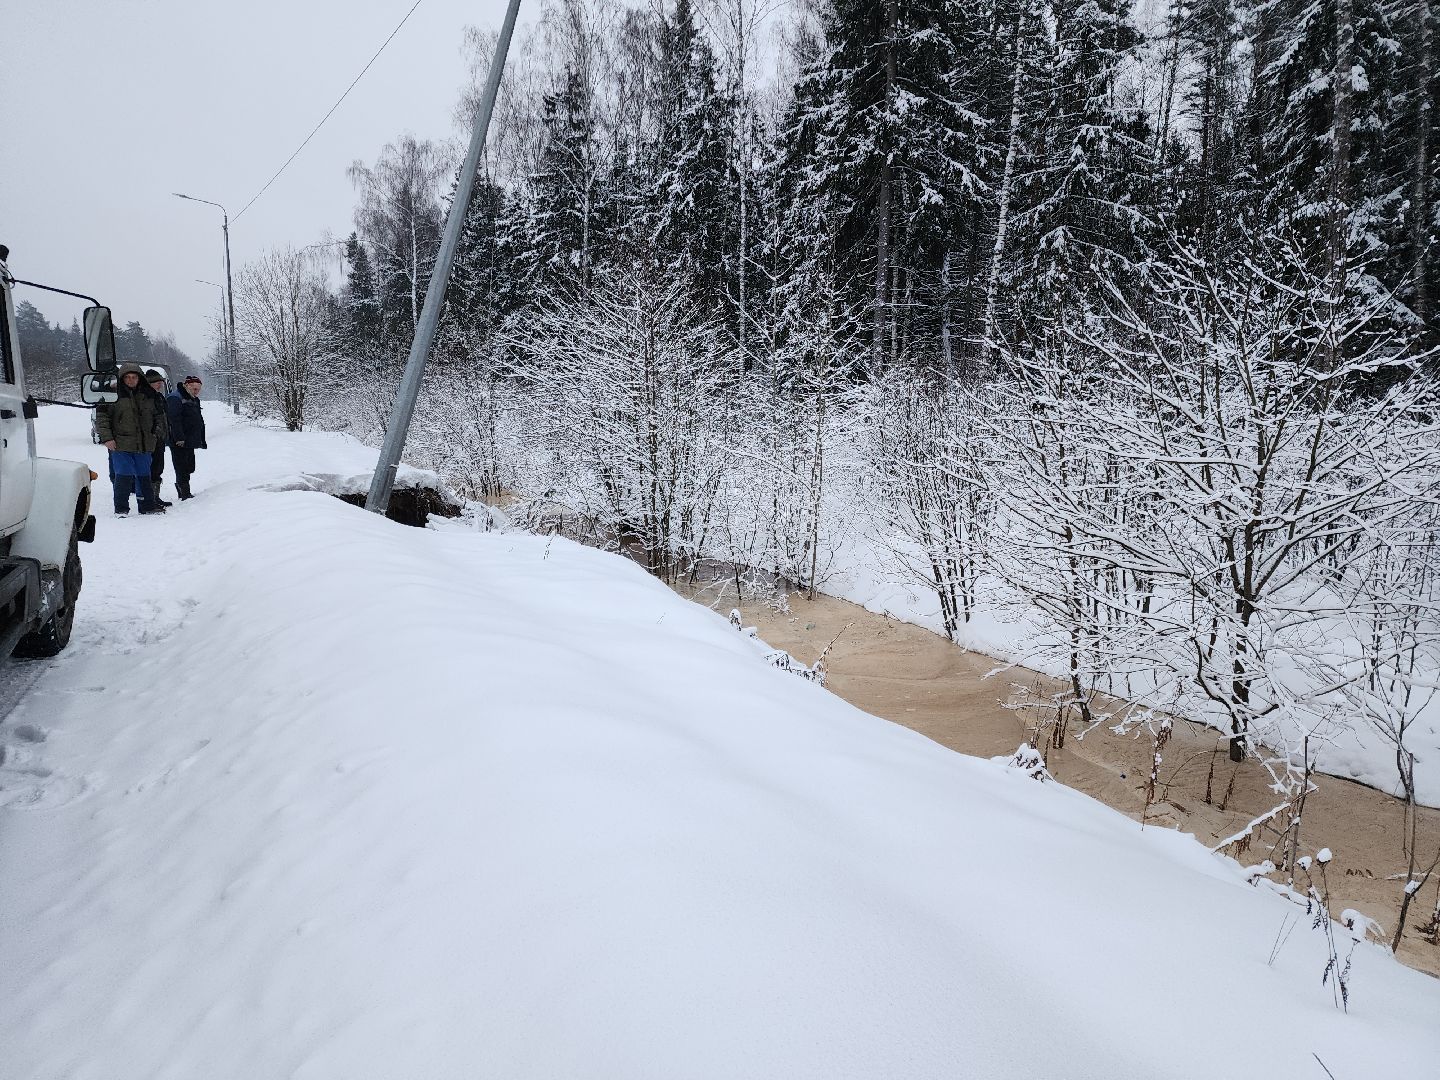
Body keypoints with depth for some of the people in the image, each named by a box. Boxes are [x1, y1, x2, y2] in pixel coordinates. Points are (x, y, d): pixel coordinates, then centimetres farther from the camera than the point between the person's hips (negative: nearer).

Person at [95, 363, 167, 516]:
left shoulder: (149, 396, 9)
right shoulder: (114, 395, -4)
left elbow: (158, 415, 21)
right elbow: (101, 417, -3)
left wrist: (155, 434, 12)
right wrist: (107, 438, -10)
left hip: (144, 445, 4)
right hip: (120, 445, -4)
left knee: (144, 476, 11)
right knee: (123, 476, -7)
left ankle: (148, 505, 21)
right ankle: (121, 509, 2)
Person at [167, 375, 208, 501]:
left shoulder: (194, 400, 18)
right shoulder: (175, 398, -11)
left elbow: (200, 421, 24)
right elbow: (174, 420, -21)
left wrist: (202, 440, 20)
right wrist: (179, 438, -27)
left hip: (190, 442, 9)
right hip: (179, 442, -9)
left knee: (189, 467, 13)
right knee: (182, 468, -9)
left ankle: (182, 491, 23)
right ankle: (185, 495, -10)